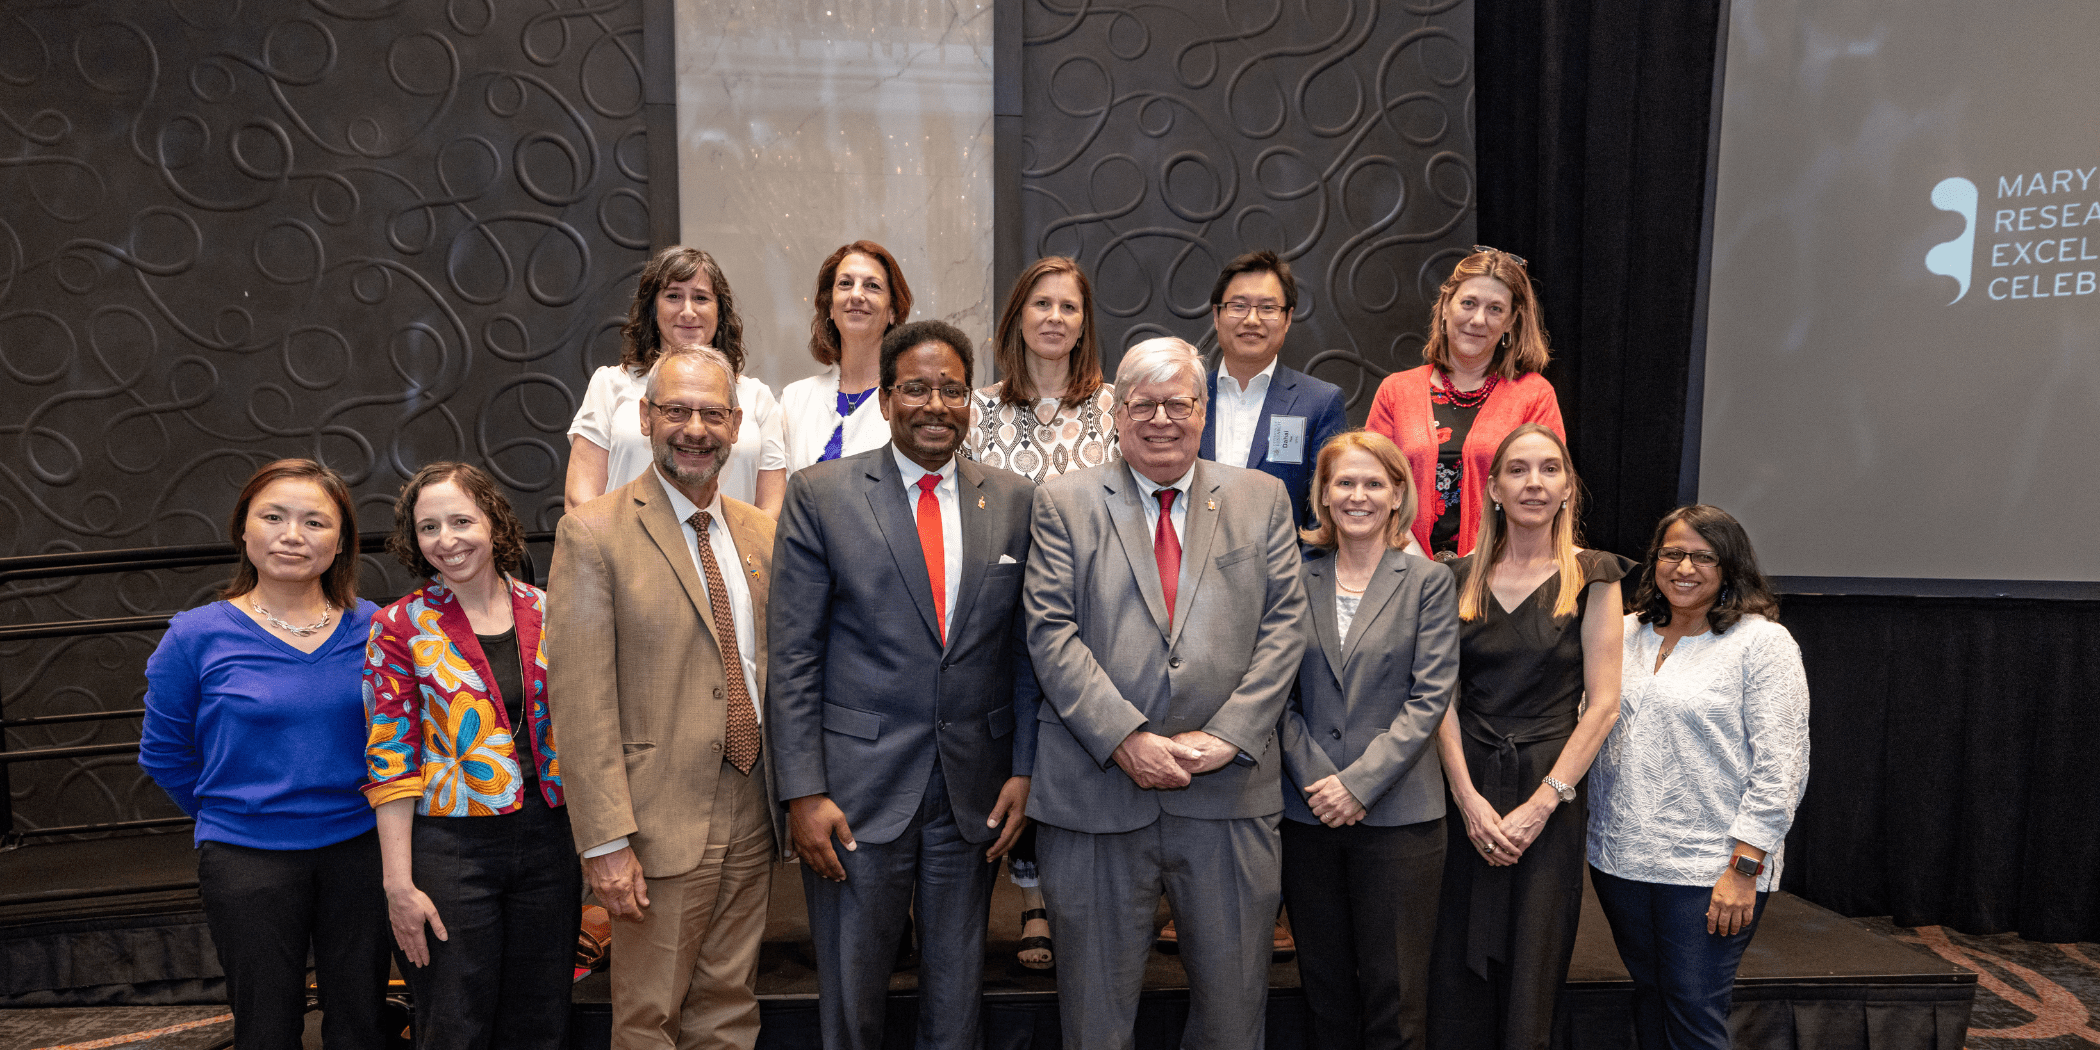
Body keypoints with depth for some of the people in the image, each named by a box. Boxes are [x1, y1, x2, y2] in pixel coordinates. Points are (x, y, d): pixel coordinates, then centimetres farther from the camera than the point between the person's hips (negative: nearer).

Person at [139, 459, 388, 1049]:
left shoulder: (373, 629, -2)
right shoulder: (196, 636, -6)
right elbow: (163, 754, 5)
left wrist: (371, 805, 6)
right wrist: (233, 815, 7)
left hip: (359, 849, 1)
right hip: (248, 861, -1)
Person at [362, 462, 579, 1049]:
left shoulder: (545, 613, 4)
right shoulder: (401, 627, -4)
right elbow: (392, 760, -6)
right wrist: (399, 884, -9)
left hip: (548, 839, 3)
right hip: (451, 848, -3)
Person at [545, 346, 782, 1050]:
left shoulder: (761, 533, 9)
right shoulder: (594, 534, -8)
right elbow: (580, 701, -13)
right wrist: (605, 842, -16)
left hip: (752, 815, 5)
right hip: (661, 824, -5)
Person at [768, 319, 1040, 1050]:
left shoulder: (1014, 500, 5)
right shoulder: (820, 494, -3)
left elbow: (1027, 646, 7)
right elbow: (793, 655, -5)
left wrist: (1024, 769, 2)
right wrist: (804, 791, -10)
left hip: (975, 789, 3)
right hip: (858, 784, -2)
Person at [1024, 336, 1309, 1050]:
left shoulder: (1261, 498, 10)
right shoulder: (1064, 502, 5)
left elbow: (1284, 626, 3)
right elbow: (1051, 632, -4)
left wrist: (1226, 735, -9)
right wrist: (1124, 739, -14)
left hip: (1230, 789, 2)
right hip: (1097, 790, -1)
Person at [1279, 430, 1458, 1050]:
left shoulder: (1429, 582, 1)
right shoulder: (1296, 581, 7)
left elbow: (1429, 697, -6)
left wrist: (1360, 783, -12)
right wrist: (1317, 776, -9)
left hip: (1397, 810, -2)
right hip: (1309, 813, 2)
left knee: (1394, 996, 3)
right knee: (1325, 986, 12)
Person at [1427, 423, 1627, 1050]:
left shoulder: (1592, 577, 0)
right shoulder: (1461, 578, 7)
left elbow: (1602, 704, -4)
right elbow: (1441, 696, 3)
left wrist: (1540, 805, -11)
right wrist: (1468, 797, -8)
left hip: (1551, 793, -2)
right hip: (1466, 791, 2)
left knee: (1531, 976, 4)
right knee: (1457, 979, 5)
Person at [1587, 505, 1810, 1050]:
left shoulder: (1762, 641, -6)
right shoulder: (1625, 633, 9)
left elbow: (1781, 765, -10)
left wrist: (1744, 867, -15)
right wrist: (1594, 835, 10)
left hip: (1708, 870, -5)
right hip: (1620, 860, 5)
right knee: (1649, 999, 15)